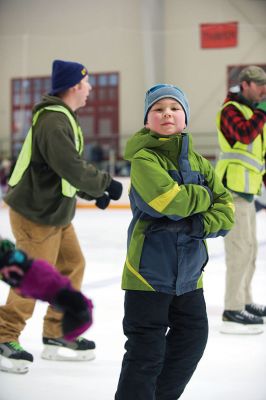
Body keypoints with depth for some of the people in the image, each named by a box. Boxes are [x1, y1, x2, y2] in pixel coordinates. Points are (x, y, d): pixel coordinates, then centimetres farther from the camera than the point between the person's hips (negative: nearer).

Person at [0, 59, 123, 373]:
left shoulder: (65, 117, 12)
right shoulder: (52, 122, -23)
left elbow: (72, 166, 18)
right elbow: (73, 169, -28)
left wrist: (94, 192, 10)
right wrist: (106, 183, -15)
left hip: (56, 212, 10)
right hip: (35, 214, -10)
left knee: (72, 265, 13)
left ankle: (58, 332, 23)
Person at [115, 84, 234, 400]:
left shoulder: (199, 164, 7)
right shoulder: (144, 159, -11)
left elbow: (226, 213, 2)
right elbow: (169, 199, -26)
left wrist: (199, 225, -17)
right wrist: (205, 196, -9)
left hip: (188, 272, 7)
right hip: (149, 270, -7)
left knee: (193, 339, 16)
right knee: (146, 351, -2)